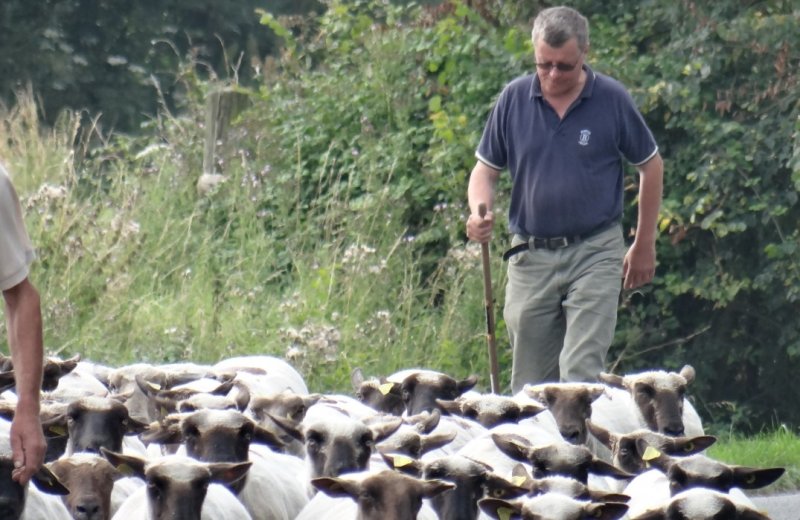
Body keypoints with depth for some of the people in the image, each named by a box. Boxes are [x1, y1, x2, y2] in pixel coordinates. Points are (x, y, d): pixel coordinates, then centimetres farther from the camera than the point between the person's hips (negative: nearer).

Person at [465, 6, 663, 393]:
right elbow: (486, 168, 10)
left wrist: (644, 246, 8)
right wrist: (479, 212, -13)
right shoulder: (514, 99, 1)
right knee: (530, 383, 9)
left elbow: (650, 167, 7)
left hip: (595, 254, -3)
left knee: (581, 375, -14)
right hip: (531, 255, 3)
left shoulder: (612, 100, -5)